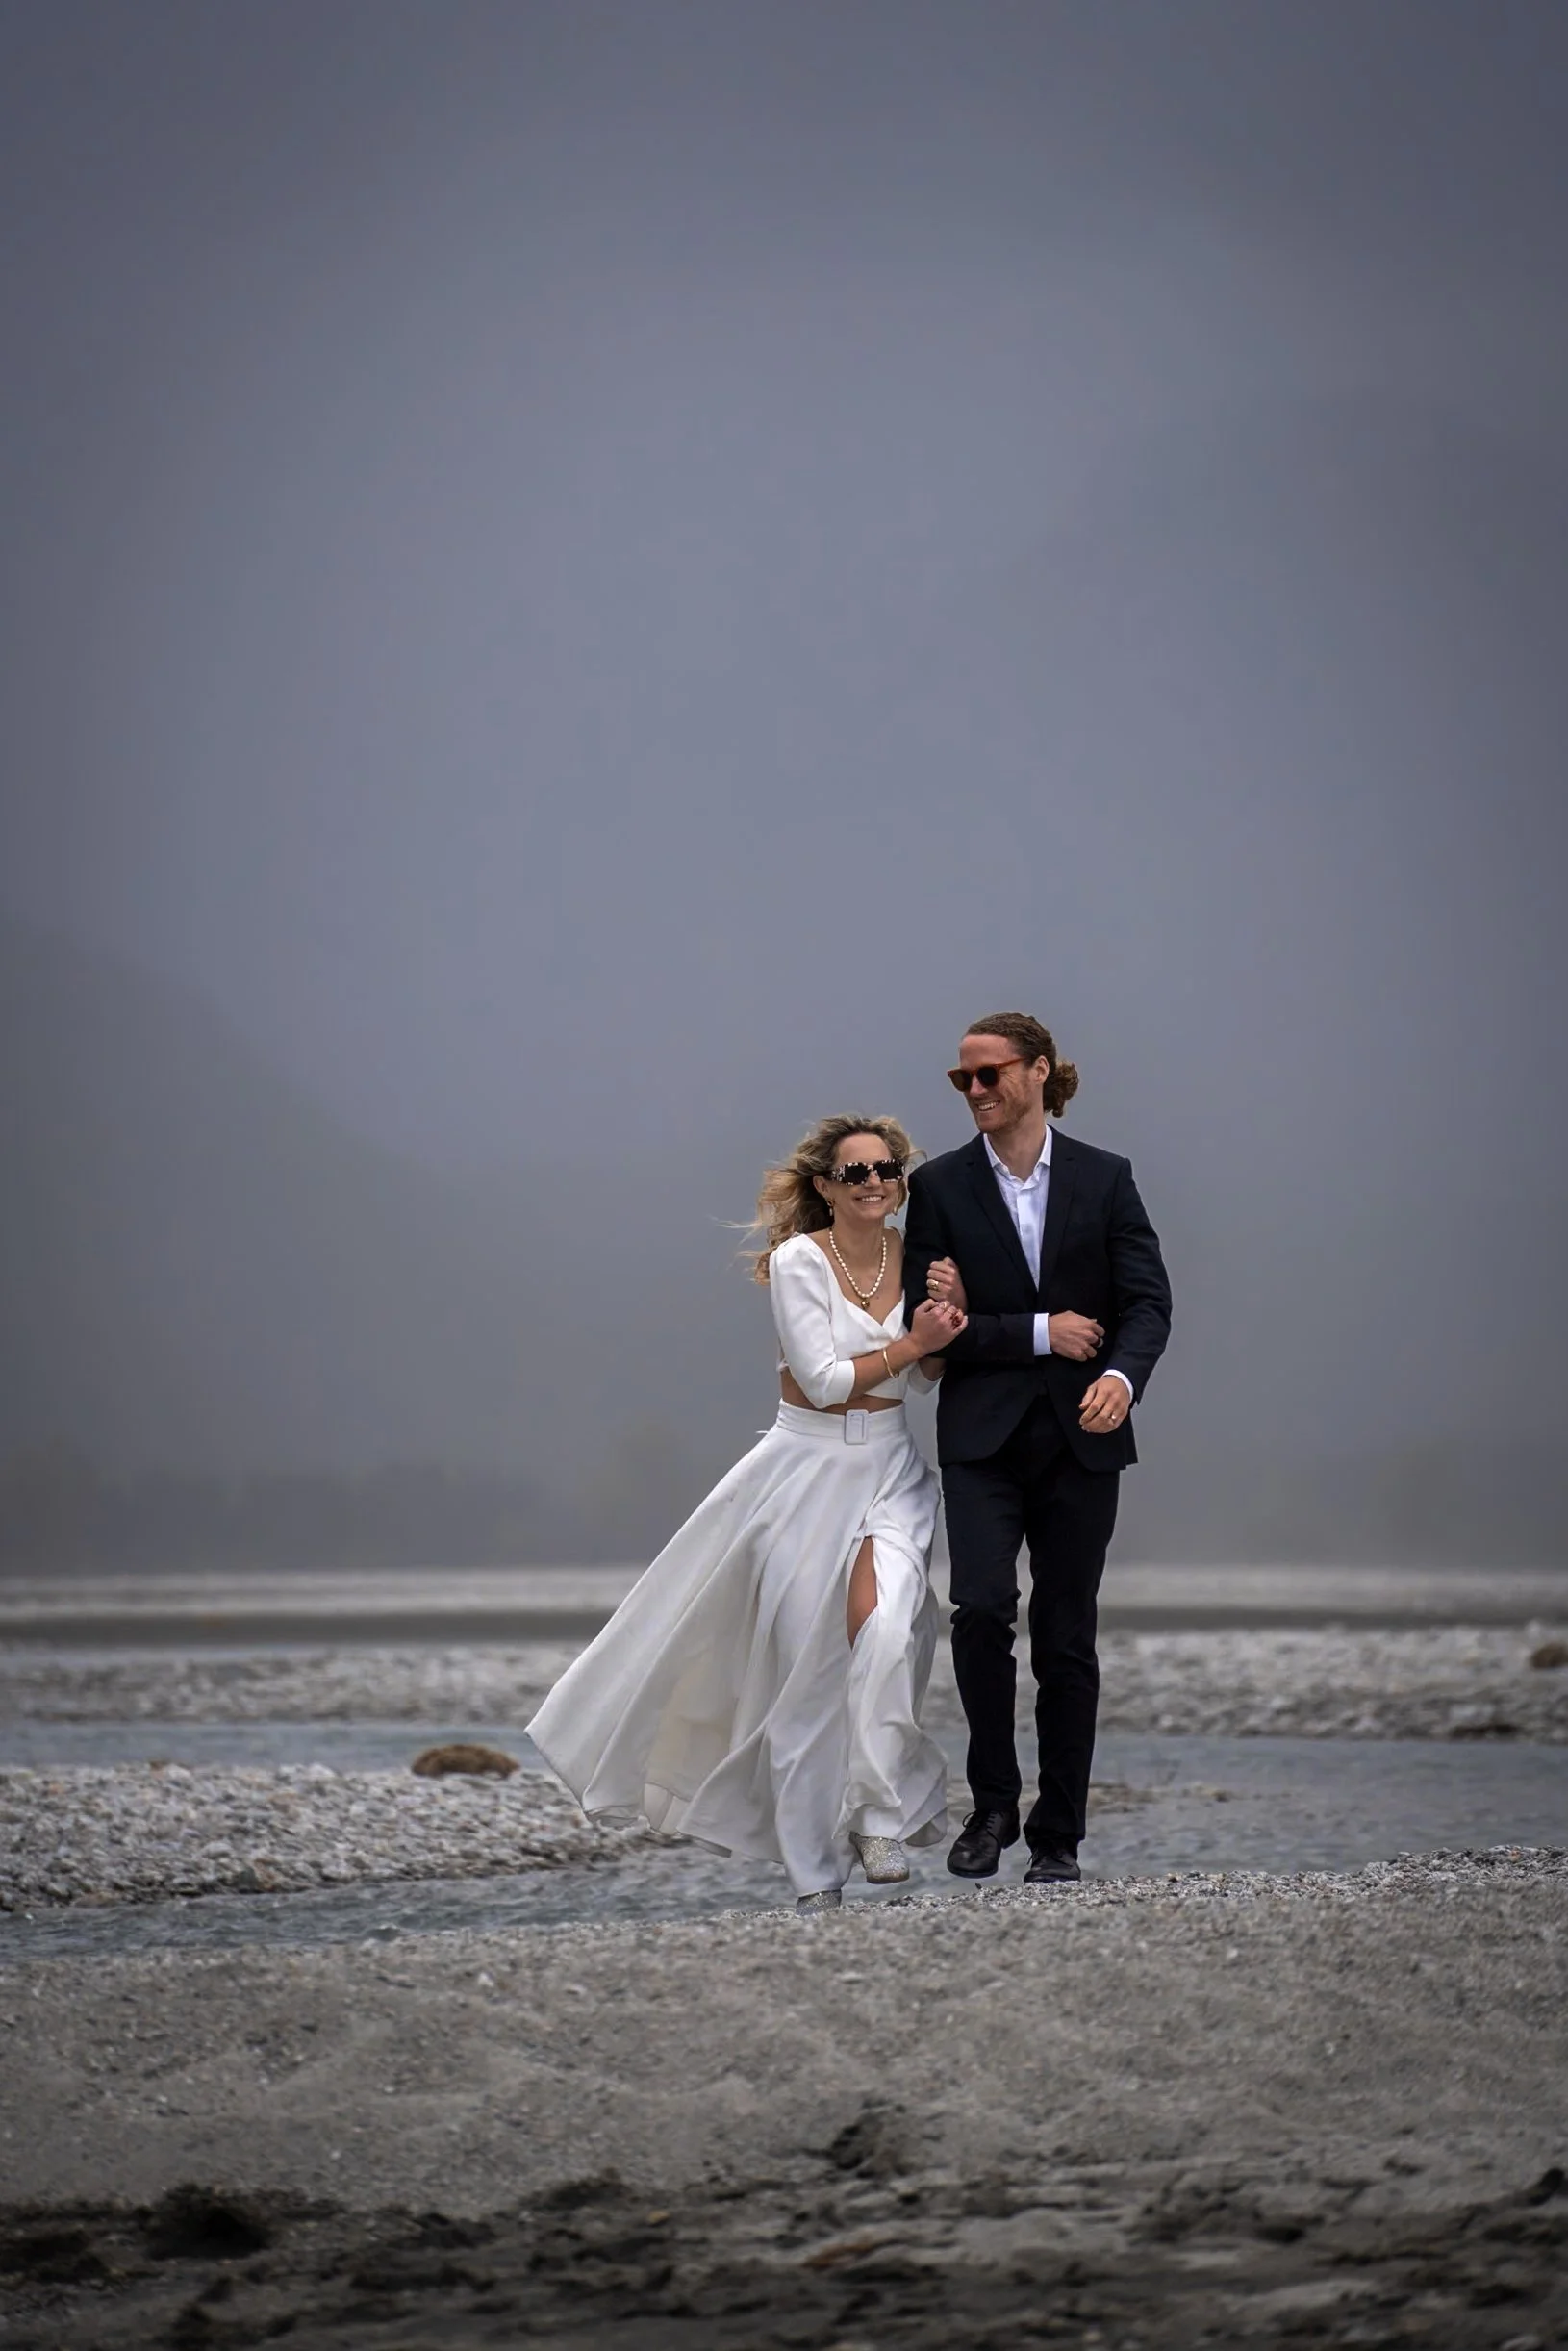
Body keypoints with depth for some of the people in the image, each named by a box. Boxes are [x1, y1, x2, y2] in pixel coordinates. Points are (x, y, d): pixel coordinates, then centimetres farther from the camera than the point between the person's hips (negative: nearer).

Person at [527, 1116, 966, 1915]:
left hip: (888, 1474, 3)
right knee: (804, 1671, 0)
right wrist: (909, 1344, -13)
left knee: (882, 1631, -24)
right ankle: (812, 1870, 9)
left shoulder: (915, 1256, 4)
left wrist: (951, 1311, -7)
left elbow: (931, 1373, 12)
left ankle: (878, 1818, -18)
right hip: (807, 1468, -3)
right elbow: (822, 1380, -15)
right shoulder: (799, 1261, -11)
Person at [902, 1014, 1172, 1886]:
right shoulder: (941, 1186, 3)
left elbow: (1148, 1299, -3)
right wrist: (1039, 1333, -12)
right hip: (983, 1436, -1)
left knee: (1067, 1636, 3)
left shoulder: (1105, 1179, 4)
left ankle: (1059, 1836, 11)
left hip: (1080, 1434, 1)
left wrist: (1122, 1375, -23)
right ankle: (993, 1804, -4)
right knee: (982, 1608, -19)